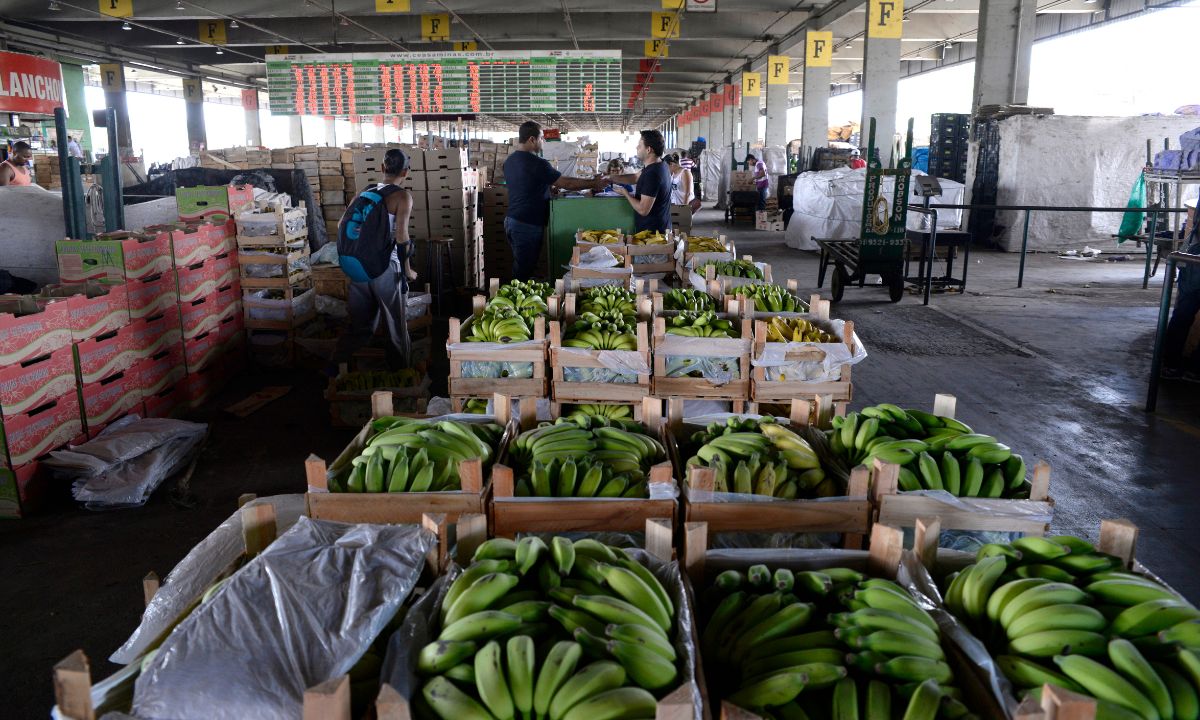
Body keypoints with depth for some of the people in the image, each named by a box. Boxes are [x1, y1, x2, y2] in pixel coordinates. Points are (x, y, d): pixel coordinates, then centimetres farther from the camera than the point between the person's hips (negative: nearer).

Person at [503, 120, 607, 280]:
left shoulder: (509, 161, 9)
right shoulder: (537, 164, -17)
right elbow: (567, 183, -12)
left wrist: (549, 186, 25)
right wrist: (594, 184, -1)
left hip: (510, 219, 9)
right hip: (528, 225, -9)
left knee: (520, 268, 17)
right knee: (523, 272, -3)